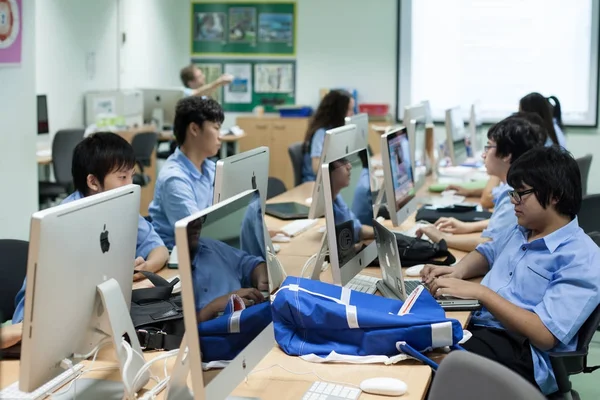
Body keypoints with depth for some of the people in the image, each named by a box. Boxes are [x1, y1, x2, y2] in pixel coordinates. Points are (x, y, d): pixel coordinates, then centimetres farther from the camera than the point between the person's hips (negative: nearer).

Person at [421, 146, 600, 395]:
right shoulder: (521, 231, 14)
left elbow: (545, 335, -19)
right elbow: (487, 253, 35)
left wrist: (480, 292, -19)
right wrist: (457, 271, 10)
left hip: (521, 353, -8)